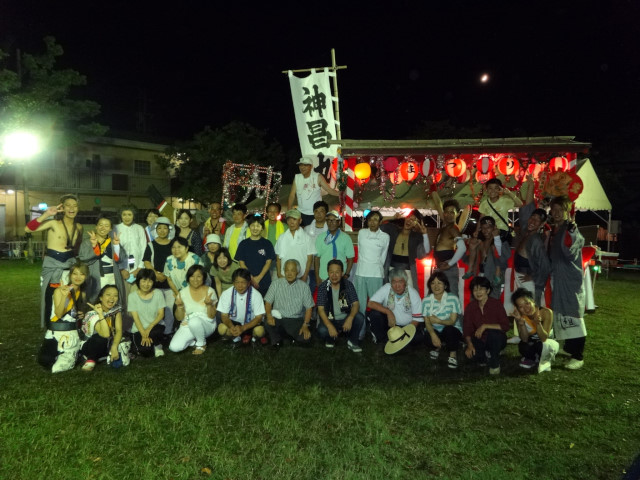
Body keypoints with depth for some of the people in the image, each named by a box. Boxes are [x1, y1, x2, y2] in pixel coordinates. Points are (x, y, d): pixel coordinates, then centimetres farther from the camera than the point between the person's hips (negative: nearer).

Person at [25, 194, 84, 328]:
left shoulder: (79, 227, 6)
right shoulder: (54, 223, -9)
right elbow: (28, 229, -21)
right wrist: (46, 215, -26)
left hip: (70, 266, 4)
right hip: (52, 267, -4)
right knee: (51, 300, 3)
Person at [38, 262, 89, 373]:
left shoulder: (82, 293, 9)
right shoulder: (59, 291, -6)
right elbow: (59, 314, -16)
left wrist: (82, 315, 4)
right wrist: (64, 296, -27)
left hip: (72, 333, 2)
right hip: (56, 332, -2)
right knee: (45, 359, -18)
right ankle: (59, 354, 11)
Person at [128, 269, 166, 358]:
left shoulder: (158, 293, -2)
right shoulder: (132, 296, -4)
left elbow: (161, 314, -4)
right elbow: (135, 317, -8)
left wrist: (149, 328, -19)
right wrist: (143, 335, -18)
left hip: (155, 326, 0)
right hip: (139, 329, 0)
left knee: (155, 332, -36)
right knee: (145, 350, -26)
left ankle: (157, 345, 0)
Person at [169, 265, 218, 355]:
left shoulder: (210, 291, -6)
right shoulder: (183, 293, -1)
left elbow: (212, 316, -6)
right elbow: (179, 318, 2)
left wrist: (209, 304, -24)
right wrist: (179, 306, -17)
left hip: (207, 324, -2)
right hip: (187, 326, 2)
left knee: (194, 321, -37)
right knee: (174, 347, -23)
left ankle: (202, 344, -8)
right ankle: (195, 340, 7)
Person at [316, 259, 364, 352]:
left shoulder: (348, 285, -6)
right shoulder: (323, 287, -8)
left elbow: (356, 304, -11)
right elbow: (321, 309, -13)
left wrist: (350, 318, -32)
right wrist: (329, 325, -29)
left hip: (345, 318, 1)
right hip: (329, 320, -1)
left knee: (359, 317, -29)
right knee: (322, 331, -33)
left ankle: (353, 341, -2)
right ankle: (331, 338, 6)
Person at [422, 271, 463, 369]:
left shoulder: (453, 299, -10)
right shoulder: (426, 301, -3)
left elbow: (452, 321, -13)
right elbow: (427, 322, -8)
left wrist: (438, 320, -29)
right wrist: (433, 334, -28)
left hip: (452, 331, -1)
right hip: (435, 331, 1)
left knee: (448, 329, -36)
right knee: (429, 339, -32)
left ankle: (453, 354, -5)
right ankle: (437, 347, 9)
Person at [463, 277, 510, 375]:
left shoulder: (496, 303, -14)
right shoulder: (470, 307, -4)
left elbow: (505, 326, -20)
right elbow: (467, 329, -3)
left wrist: (485, 326, -28)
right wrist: (469, 344, -20)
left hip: (496, 340, -2)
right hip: (480, 341, 3)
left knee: (493, 333, -37)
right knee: (469, 353, -29)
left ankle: (495, 363, -11)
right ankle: (487, 356, 7)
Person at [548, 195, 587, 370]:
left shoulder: (571, 230, -11)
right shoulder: (553, 230, 12)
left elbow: (570, 254, -25)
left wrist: (570, 233, -35)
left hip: (571, 279, -8)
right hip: (557, 278, 8)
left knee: (572, 314, -8)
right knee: (561, 313, 15)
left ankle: (578, 356, -3)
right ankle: (569, 347, 29)